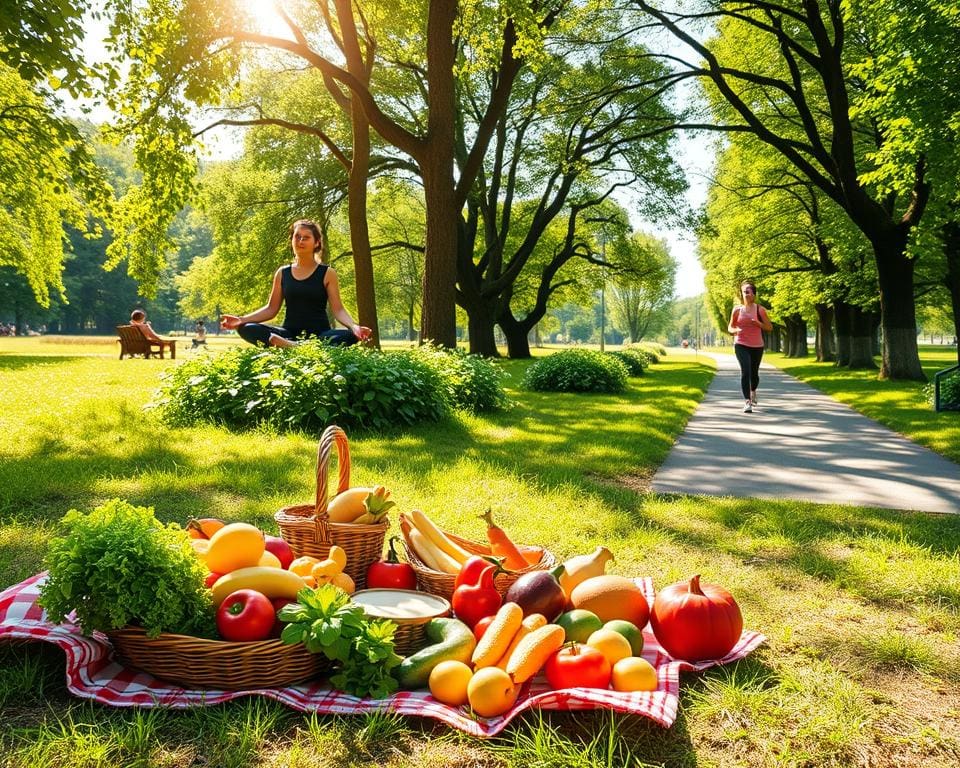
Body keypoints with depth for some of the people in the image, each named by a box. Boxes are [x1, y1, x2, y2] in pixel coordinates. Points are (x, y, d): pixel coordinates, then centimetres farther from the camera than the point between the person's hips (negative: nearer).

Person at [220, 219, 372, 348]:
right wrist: (242, 319, -4)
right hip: (289, 333, 2)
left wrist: (354, 326, -24)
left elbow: (338, 309, -3)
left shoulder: (327, 273, 3)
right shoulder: (282, 273, 11)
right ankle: (290, 345, -41)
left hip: (319, 334, -2)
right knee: (246, 329, -22)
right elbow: (271, 309, 11)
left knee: (350, 336, -36)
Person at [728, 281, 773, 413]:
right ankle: (747, 402, -20)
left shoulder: (760, 310, 0)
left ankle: (753, 391, 46)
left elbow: (770, 327, 4)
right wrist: (735, 330, -12)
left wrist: (758, 323, -15)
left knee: (754, 373, 12)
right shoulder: (737, 310, 1)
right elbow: (730, 327, 11)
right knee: (745, 371, -18)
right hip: (741, 345, -1)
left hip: (757, 346, 1)